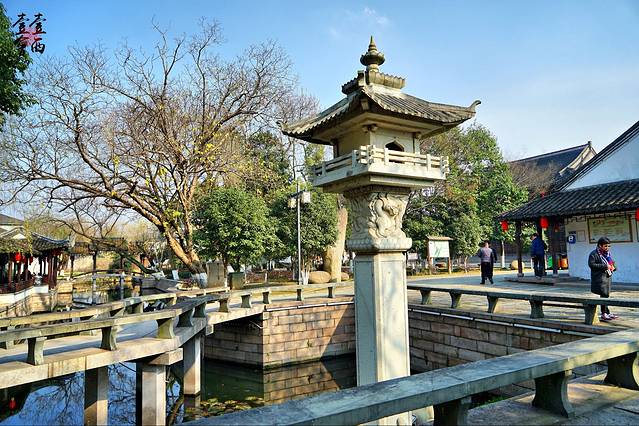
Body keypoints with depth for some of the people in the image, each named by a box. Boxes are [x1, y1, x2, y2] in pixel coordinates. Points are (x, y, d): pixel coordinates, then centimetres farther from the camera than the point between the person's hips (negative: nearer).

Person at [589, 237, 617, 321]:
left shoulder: (607, 253, 16)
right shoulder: (594, 254, -9)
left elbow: (611, 262, 28)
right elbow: (591, 264, -18)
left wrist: (613, 267, 5)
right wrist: (604, 266, -21)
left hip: (608, 277, 8)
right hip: (600, 277, -8)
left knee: (606, 295, 11)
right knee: (604, 295, -10)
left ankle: (607, 313, 18)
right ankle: (604, 314, -4)